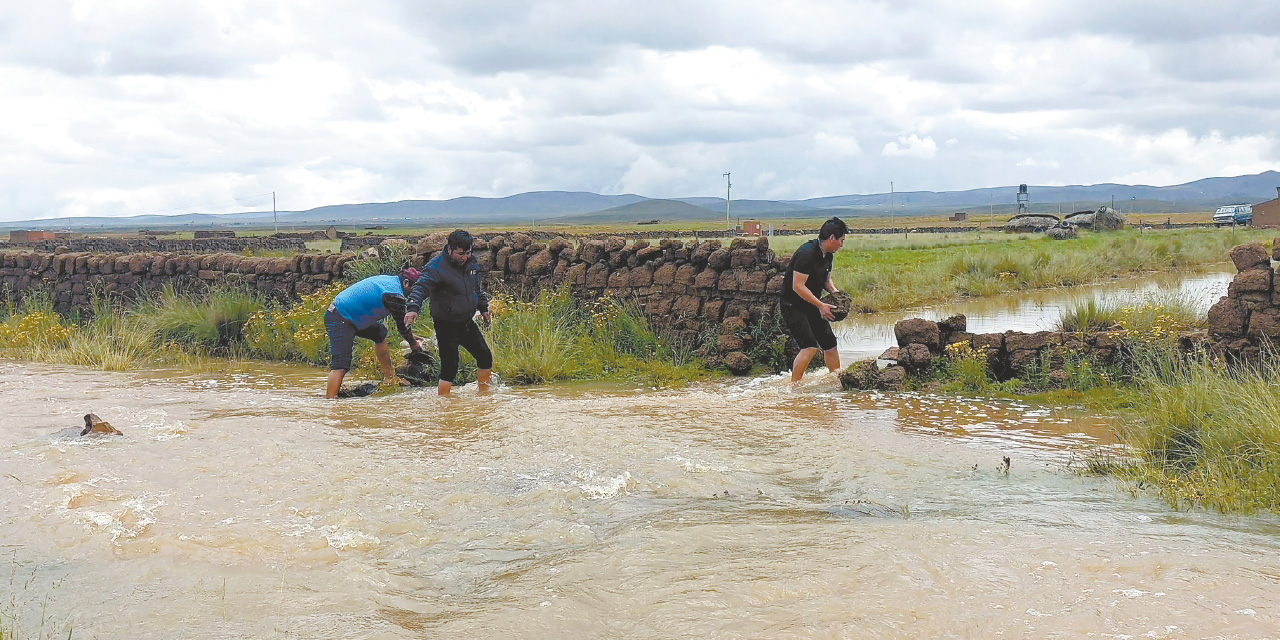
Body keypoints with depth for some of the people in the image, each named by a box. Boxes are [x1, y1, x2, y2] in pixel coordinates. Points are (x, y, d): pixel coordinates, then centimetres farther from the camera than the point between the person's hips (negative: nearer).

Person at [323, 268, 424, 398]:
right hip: (340, 320, -11)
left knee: (380, 332, 25)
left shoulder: (388, 280, 10)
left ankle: (388, 378, 32)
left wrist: (411, 337, 33)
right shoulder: (395, 294, -20)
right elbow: (402, 327, -9)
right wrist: (414, 345, 9)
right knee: (341, 364, -21)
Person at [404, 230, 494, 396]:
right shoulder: (436, 267, -19)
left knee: (485, 357, 13)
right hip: (447, 326, -7)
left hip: (467, 323, 7)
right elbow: (421, 287, -32)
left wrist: (483, 308, 27)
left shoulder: (470, 263, 5)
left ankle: (484, 392, 33)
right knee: (450, 367, -8)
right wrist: (413, 308, -48)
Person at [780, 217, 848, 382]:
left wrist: (834, 291, 1)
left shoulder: (827, 254, 5)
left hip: (811, 305, 9)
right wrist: (820, 305, -28)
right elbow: (798, 286, -29)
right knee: (810, 346, -21)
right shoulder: (806, 253, -25)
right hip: (793, 305, -9)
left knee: (830, 343, 11)